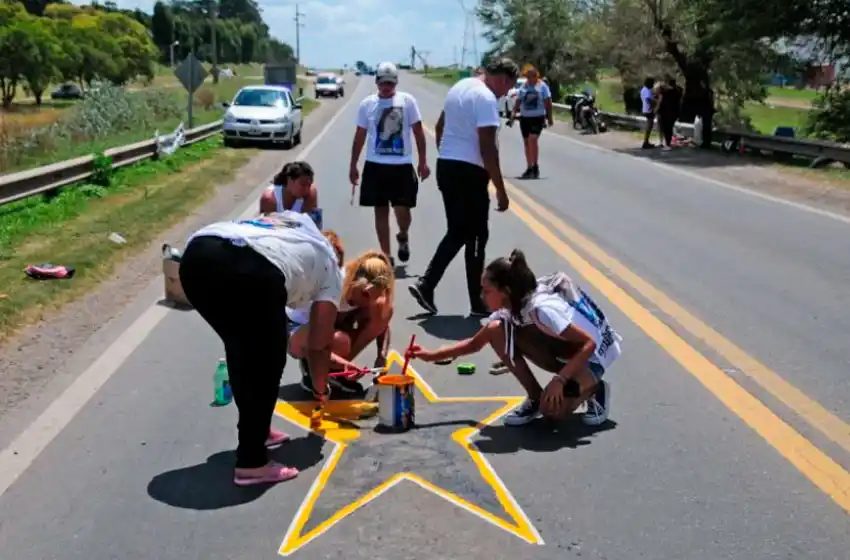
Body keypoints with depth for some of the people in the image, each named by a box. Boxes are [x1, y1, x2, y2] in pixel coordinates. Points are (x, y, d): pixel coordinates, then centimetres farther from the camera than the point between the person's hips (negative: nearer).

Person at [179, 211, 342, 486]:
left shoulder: (288, 219, 43)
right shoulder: (330, 267, 28)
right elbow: (318, 345, 29)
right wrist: (320, 389, 48)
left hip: (196, 256, 6)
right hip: (253, 271, -6)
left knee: (239, 350, 25)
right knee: (267, 362, 13)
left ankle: (256, 431, 39)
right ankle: (251, 462, 14)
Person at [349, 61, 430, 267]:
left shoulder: (408, 101, -1)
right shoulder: (367, 104, 3)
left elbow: (418, 132, 1)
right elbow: (360, 136, 9)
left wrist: (423, 162, -3)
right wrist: (353, 165, 8)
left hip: (402, 165, -2)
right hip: (375, 165, 2)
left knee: (402, 209, -6)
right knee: (381, 211, 6)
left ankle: (403, 237, 28)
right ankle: (386, 255, 15)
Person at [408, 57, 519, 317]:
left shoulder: (459, 87, 13)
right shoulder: (486, 98, -16)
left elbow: (440, 126, 23)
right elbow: (488, 148, -21)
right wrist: (500, 189, -17)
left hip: (446, 167, 9)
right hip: (470, 172, -9)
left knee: (457, 233, 16)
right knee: (475, 237, 1)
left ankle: (426, 285, 9)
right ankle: (478, 302, 10)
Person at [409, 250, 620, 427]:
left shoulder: (542, 309, -33)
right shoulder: (510, 307, -8)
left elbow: (589, 343, -31)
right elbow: (475, 344, 3)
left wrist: (559, 380, -35)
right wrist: (431, 355, -3)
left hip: (592, 356, -7)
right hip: (565, 351, 7)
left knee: (552, 409, -31)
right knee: (496, 330, -13)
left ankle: (595, 390, 2)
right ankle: (535, 398, -1)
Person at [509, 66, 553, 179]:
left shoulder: (542, 86, -1)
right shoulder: (523, 87, 9)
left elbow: (548, 102, 0)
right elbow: (518, 102, 12)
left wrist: (549, 118, -4)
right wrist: (513, 116, 4)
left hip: (538, 117, -4)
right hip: (524, 117, 4)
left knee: (533, 139, -19)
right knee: (526, 142, 7)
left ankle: (535, 166, -12)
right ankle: (529, 168, 17)